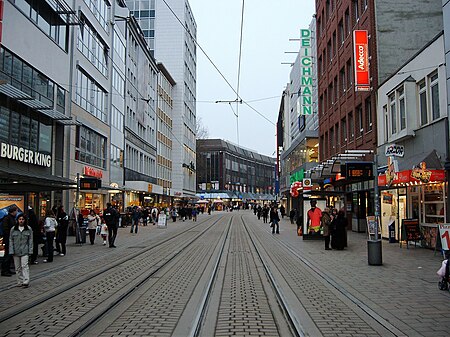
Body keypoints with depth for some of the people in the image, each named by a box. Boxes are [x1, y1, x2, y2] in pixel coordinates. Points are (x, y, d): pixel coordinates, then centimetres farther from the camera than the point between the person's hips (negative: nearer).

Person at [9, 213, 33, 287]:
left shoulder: (28, 229, 3)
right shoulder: (13, 229, 5)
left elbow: (30, 240, 4)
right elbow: (11, 240, 5)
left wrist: (30, 250, -2)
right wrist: (11, 251, -2)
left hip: (24, 251, -2)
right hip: (16, 251, 2)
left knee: (25, 266, -10)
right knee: (18, 267, 8)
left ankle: (26, 282, -10)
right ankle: (20, 282, 16)